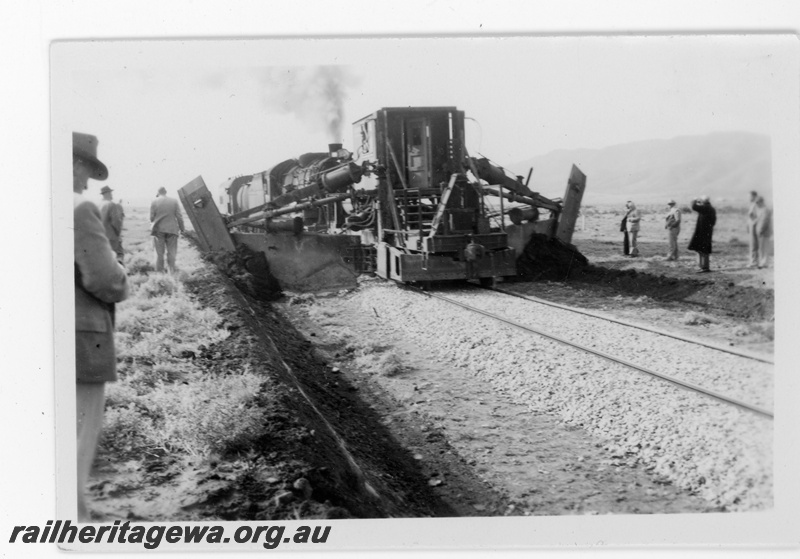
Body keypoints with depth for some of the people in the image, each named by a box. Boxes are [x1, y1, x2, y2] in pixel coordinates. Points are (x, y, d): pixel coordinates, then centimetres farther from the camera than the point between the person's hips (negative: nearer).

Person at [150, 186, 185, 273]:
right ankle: (172, 270, 4)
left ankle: (159, 271, 9)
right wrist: (181, 228, 5)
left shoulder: (154, 202, -4)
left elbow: (152, 217, -4)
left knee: (159, 253, 7)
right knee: (171, 252, 7)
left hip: (159, 229, -1)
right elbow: (179, 216, -2)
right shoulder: (174, 201, 0)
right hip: (172, 229, 1)